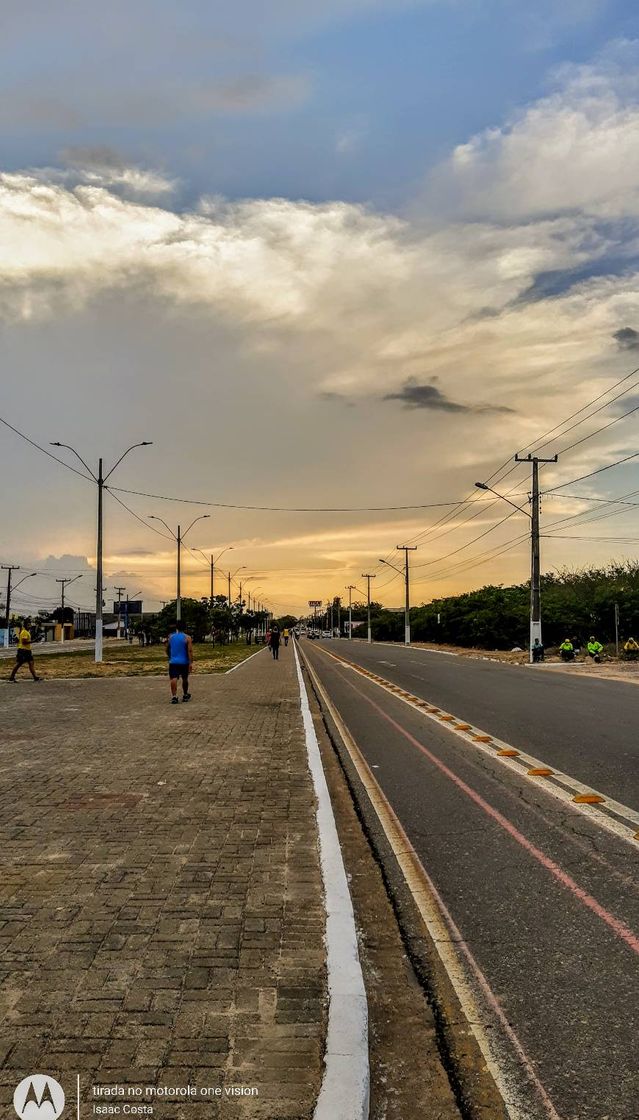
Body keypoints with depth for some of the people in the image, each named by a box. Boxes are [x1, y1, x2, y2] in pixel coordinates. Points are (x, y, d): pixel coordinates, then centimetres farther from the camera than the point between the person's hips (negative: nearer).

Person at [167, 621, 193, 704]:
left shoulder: (170, 637, 5)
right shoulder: (187, 637, -4)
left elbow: (167, 649, 16)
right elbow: (190, 651, -13)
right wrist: (191, 663, -13)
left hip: (173, 662, 0)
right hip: (184, 662, 0)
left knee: (173, 679, -8)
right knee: (185, 679, 16)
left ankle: (174, 696, -22)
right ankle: (185, 695, 30)